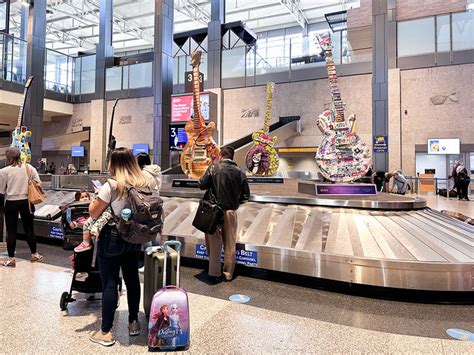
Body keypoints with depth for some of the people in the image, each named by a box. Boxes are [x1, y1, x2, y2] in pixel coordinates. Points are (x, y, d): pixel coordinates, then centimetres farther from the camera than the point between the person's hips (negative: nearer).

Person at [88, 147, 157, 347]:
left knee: (109, 284, 4)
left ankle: (106, 332, 16)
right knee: (132, 279, 16)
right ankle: (133, 323, 31)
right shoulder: (147, 183, -3)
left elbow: (93, 213, -10)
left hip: (111, 239, -5)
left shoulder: (111, 186, -18)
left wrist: (97, 197, 5)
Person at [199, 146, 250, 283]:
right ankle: (228, 274, 22)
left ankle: (214, 274, 15)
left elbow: (202, 185, -7)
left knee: (215, 244, 9)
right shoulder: (239, 172, -1)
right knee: (230, 245, 13)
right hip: (231, 212, 2)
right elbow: (246, 194, 2)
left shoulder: (214, 168, -7)